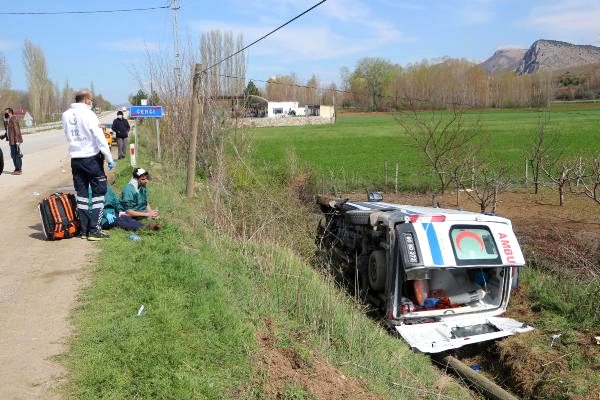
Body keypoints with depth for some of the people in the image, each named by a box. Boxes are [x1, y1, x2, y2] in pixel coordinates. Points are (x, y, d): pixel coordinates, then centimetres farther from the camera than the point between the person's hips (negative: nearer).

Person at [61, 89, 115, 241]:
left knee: (81, 194, 13)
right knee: (98, 193, 2)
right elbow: (100, 138, -15)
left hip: (75, 159, 6)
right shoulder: (88, 114, -13)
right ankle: (94, 230, 0)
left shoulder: (65, 115, 6)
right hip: (92, 158, -6)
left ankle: (84, 229, 16)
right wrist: (109, 159, -9)